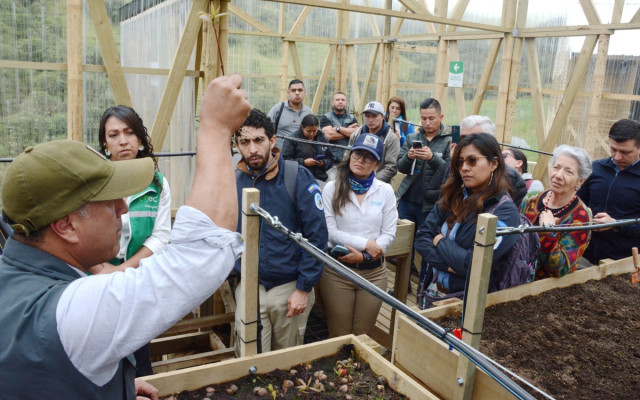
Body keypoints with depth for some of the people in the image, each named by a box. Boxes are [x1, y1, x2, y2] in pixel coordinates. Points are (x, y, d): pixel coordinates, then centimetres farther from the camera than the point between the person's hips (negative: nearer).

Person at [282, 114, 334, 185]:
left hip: (320, 179, 4)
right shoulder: (293, 139, -2)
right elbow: (285, 159, -6)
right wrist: (303, 162, -16)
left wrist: (323, 163, -6)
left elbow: (330, 159, 17)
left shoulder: (322, 139, 12)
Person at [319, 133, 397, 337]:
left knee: (365, 335, 14)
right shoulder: (332, 188, -4)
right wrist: (366, 244, -16)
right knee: (339, 336, 10)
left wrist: (363, 256, -16)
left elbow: (389, 234, -3)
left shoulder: (385, 191, 1)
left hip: (374, 271, 2)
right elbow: (330, 232, -11)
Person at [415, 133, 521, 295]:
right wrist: (448, 265, -18)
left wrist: (441, 242, -11)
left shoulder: (505, 211, -17)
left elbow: (475, 265, -24)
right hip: (437, 290, 5)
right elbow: (422, 236, -4)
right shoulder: (454, 197, 0)